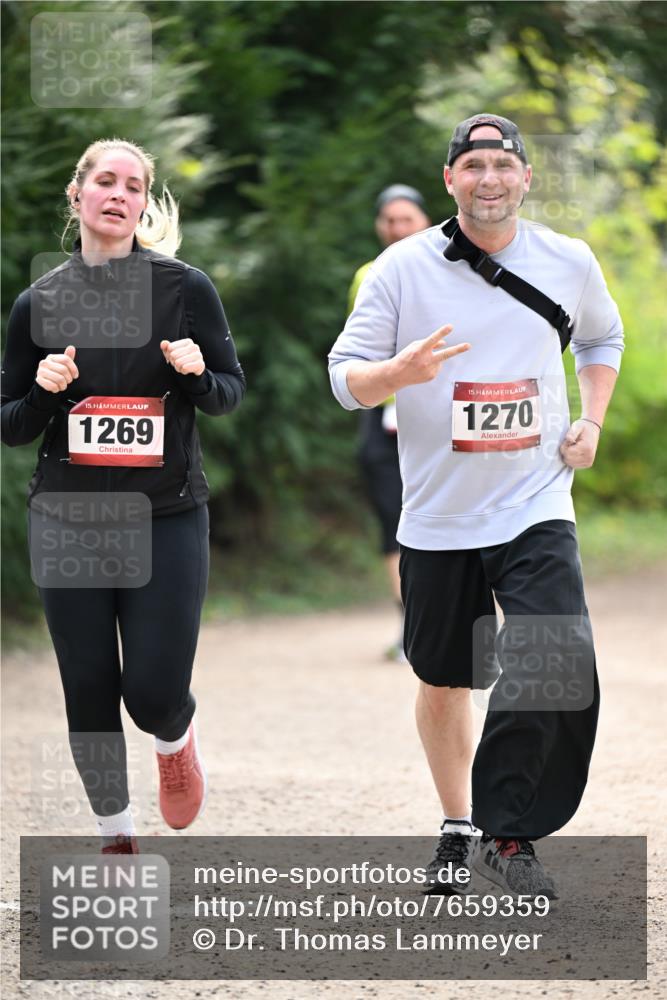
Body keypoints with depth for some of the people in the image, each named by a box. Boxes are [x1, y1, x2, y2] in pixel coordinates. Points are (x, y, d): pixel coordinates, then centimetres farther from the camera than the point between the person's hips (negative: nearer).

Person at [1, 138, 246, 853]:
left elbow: (231, 392, 6)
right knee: (89, 692, 3)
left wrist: (197, 373, -16)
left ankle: (176, 741, 29)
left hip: (167, 519, -1)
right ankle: (116, 836, 23)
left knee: (154, 693, -8)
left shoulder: (185, 288, -2)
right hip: (68, 522, 2)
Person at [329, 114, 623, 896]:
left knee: (559, 669, -19)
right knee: (445, 681, 11)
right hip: (437, 517, 0)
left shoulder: (569, 263, 2)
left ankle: (507, 832, -6)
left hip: (535, 509, 0)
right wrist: (400, 372, -25)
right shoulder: (404, 268, -5)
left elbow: (603, 337, 23)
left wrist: (591, 421, 8)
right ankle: (457, 827, 32)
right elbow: (345, 377, -4)